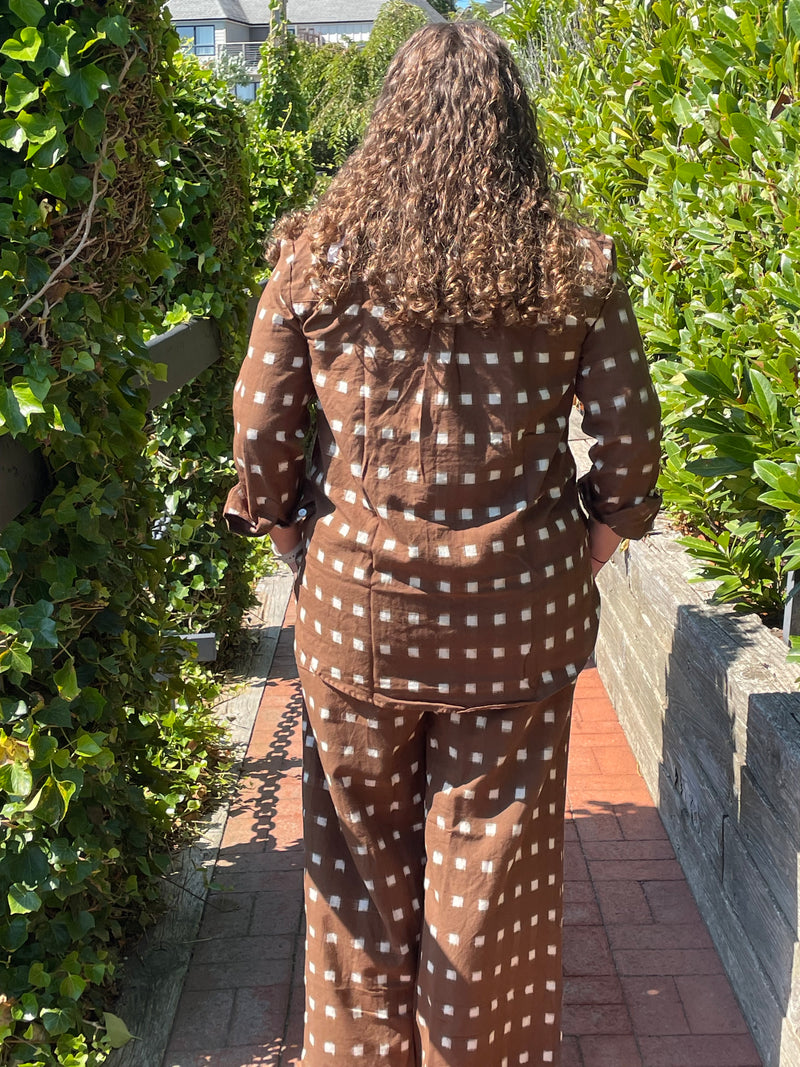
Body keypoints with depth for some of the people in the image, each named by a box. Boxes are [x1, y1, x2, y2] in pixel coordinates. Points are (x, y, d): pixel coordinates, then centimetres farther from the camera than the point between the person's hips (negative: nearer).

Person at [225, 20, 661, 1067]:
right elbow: (629, 443, -2)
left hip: (355, 604, 1)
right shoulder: (573, 266, -3)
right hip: (520, 617, 0)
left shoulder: (318, 254, -4)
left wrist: (305, 550, 10)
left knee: (362, 846, 19)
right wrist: (575, 562, 10)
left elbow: (261, 436, -4)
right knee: (489, 856, 15)